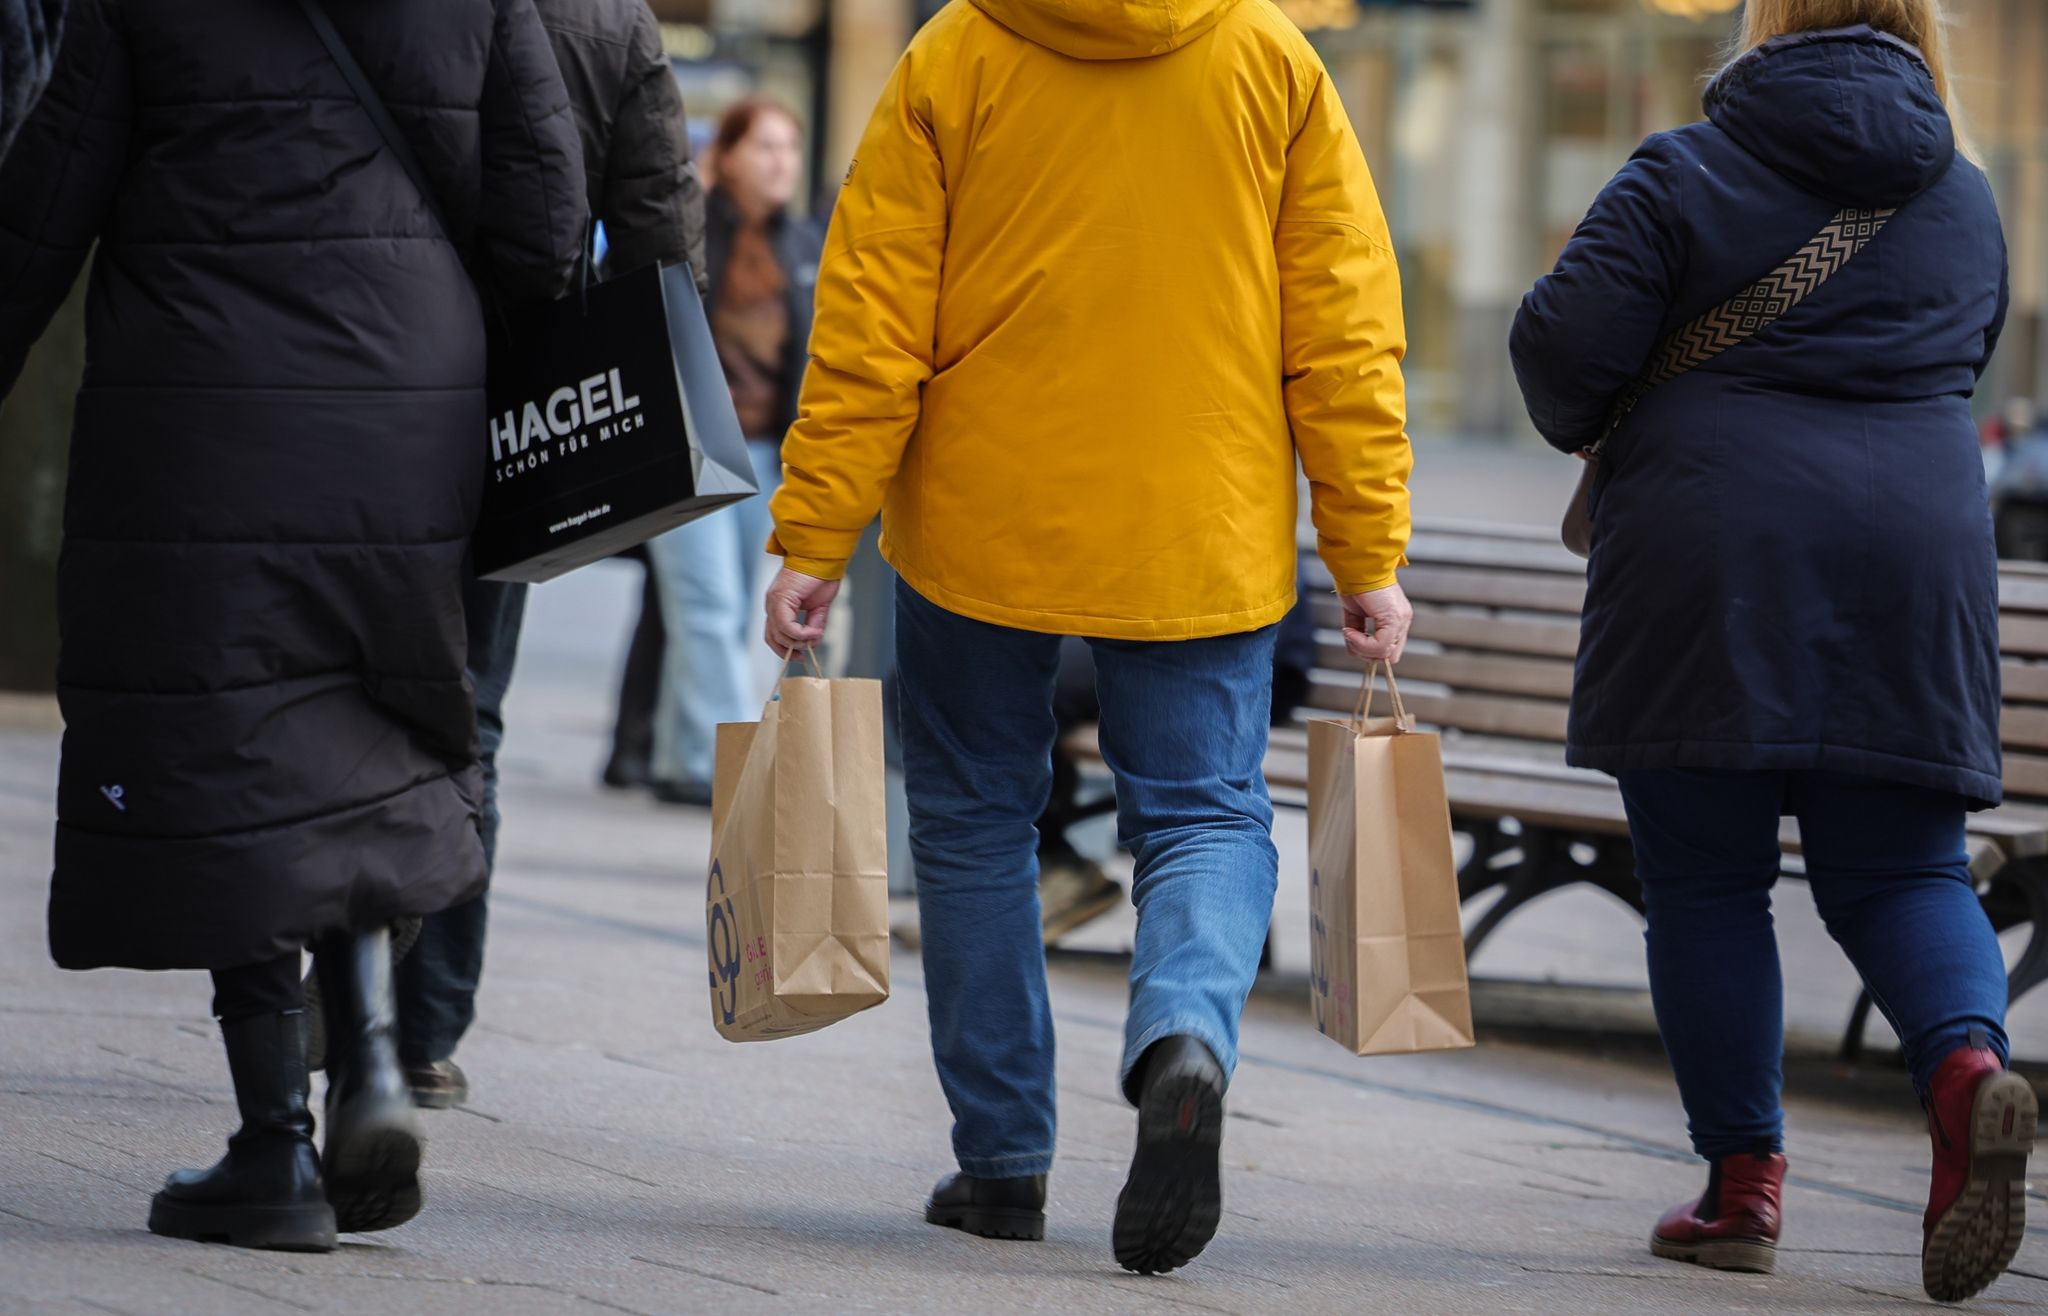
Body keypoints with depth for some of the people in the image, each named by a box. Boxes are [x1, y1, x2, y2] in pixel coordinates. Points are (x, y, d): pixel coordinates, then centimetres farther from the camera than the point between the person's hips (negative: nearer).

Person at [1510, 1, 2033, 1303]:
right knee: (1899, 865, 7)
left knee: (1707, 884, 4)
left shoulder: (1685, 174, -1)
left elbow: (1566, 339, -7)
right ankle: (1969, 1060, -22)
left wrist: (1584, 425, 14)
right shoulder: (1968, 200, 13)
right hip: (1915, 549, 3)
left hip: (1714, 559, -3)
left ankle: (1744, 1180, 2)